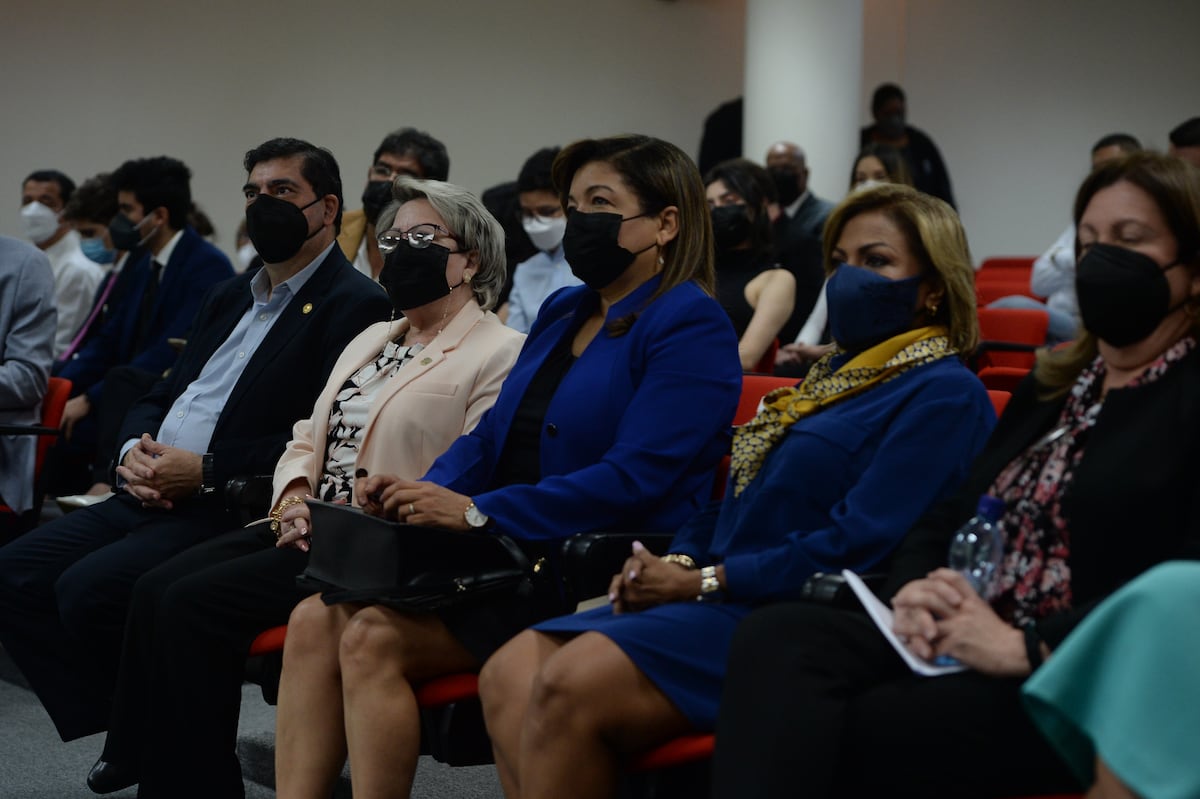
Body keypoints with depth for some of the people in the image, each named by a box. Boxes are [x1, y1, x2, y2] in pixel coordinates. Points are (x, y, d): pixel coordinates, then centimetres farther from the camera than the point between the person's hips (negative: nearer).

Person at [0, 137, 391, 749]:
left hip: (232, 512, -9)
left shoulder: (355, 306, -6)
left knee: (89, 588, -26)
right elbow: (160, 397, 24)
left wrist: (207, 471, -18)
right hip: (149, 499, 9)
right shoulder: (228, 298, 23)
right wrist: (133, 451, 0)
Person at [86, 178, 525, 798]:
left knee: (197, 602, -21)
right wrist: (294, 496, -1)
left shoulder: (499, 353, -6)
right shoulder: (372, 339, 22)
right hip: (310, 527, 8)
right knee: (157, 588, -11)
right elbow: (308, 437, 23)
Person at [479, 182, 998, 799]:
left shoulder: (944, 395, -6)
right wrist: (676, 561, 2)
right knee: (509, 675, -11)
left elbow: (858, 546, -16)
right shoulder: (833, 375, 23)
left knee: (572, 682, -28)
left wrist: (705, 581, -13)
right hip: (718, 604, 9)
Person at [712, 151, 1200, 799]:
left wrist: (1025, 647, -20)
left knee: (825, 742, -29)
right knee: (778, 637, -22)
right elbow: (947, 518, 20)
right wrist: (914, 590, -3)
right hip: (962, 647, 7)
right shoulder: (1052, 385, 22)